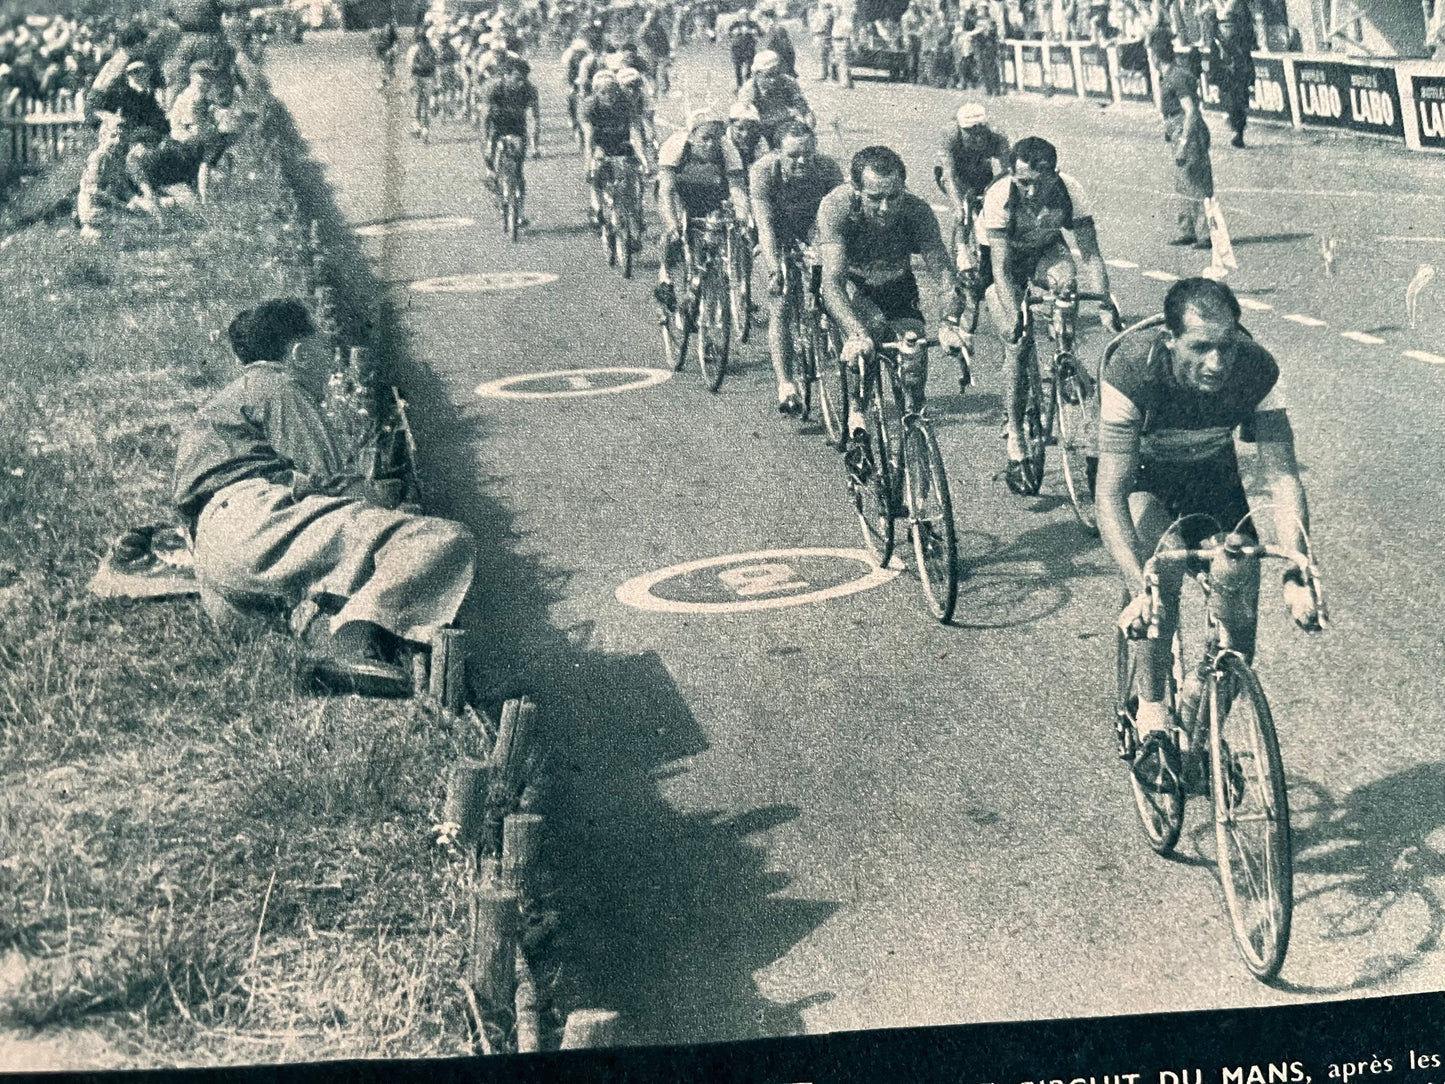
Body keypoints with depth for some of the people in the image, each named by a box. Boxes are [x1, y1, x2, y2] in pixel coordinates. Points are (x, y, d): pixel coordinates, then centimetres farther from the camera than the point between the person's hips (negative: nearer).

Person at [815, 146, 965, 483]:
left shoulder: (916, 211, -29)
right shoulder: (837, 206, -35)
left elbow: (944, 272, -33)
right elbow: (832, 282, -43)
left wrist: (948, 323, -53)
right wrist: (856, 334, -59)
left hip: (896, 285, 2)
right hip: (851, 285, -2)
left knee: (915, 354, -17)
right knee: (871, 327, -34)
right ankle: (856, 424, -26)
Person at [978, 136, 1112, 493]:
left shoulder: (1069, 191, -28)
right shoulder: (1000, 196, -34)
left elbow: (1091, 252, -26)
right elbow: (1001, 268, -36)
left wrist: (1106, 302, -38)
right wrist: (1014, 315, -46)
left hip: (1046, 250, 2)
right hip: (1001, 254, -2)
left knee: (1065, 280, -34)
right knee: (1016, 343, -13)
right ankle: (1015, 445, -7)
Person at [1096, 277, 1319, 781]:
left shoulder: (1256, 369, -29)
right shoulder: (1133, 368, -37)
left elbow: (1281, 477, -28)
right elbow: (1110, 494, -40)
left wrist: (1296, 575, -41)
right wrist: (1138, 590, -52)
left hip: (1211, 474, 3)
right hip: (1140, 477, -2)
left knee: (1239, 624, -13)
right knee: (1162, 562, -34)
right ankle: (1152, 718, -19)